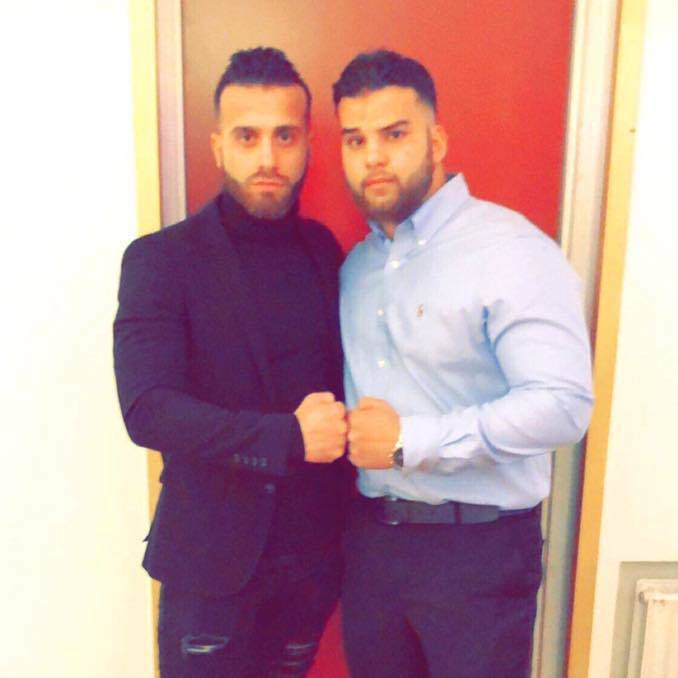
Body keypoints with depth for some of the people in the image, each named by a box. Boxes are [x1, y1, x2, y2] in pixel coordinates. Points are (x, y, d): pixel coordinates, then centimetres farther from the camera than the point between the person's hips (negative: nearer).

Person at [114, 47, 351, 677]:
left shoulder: (323, 249, 1)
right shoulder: (161, 259, -12)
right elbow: (146, 409, -21)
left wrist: (342, 425, -11)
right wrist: (288, 438, -27)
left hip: (316, 548, 4)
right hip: (213, 556, -3)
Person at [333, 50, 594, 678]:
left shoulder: (512, 251, -15)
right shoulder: (357, 263, 9)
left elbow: (562, 404, -23)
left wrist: (410, 439, -21)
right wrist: (343, 429, -2)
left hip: (479, 548, -6)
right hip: (371, 536, 6)